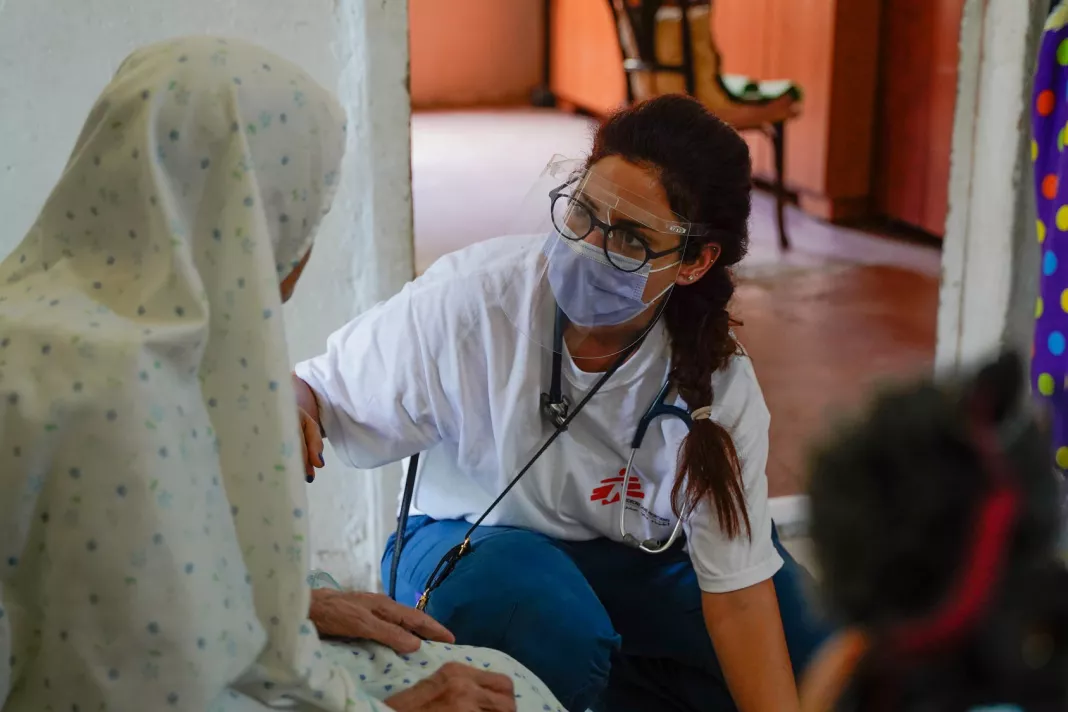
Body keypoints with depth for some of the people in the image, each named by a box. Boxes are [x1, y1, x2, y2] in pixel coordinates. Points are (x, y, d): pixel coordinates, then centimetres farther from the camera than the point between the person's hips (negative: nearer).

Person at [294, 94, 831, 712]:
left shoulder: (720, 386, -19)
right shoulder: (468, 298, -25)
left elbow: (738, 591, -19)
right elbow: (329, 391, -14)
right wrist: (292, 407, -38)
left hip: (643, 552, 4)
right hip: (479, 542, -3)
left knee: (813, 649, -14)